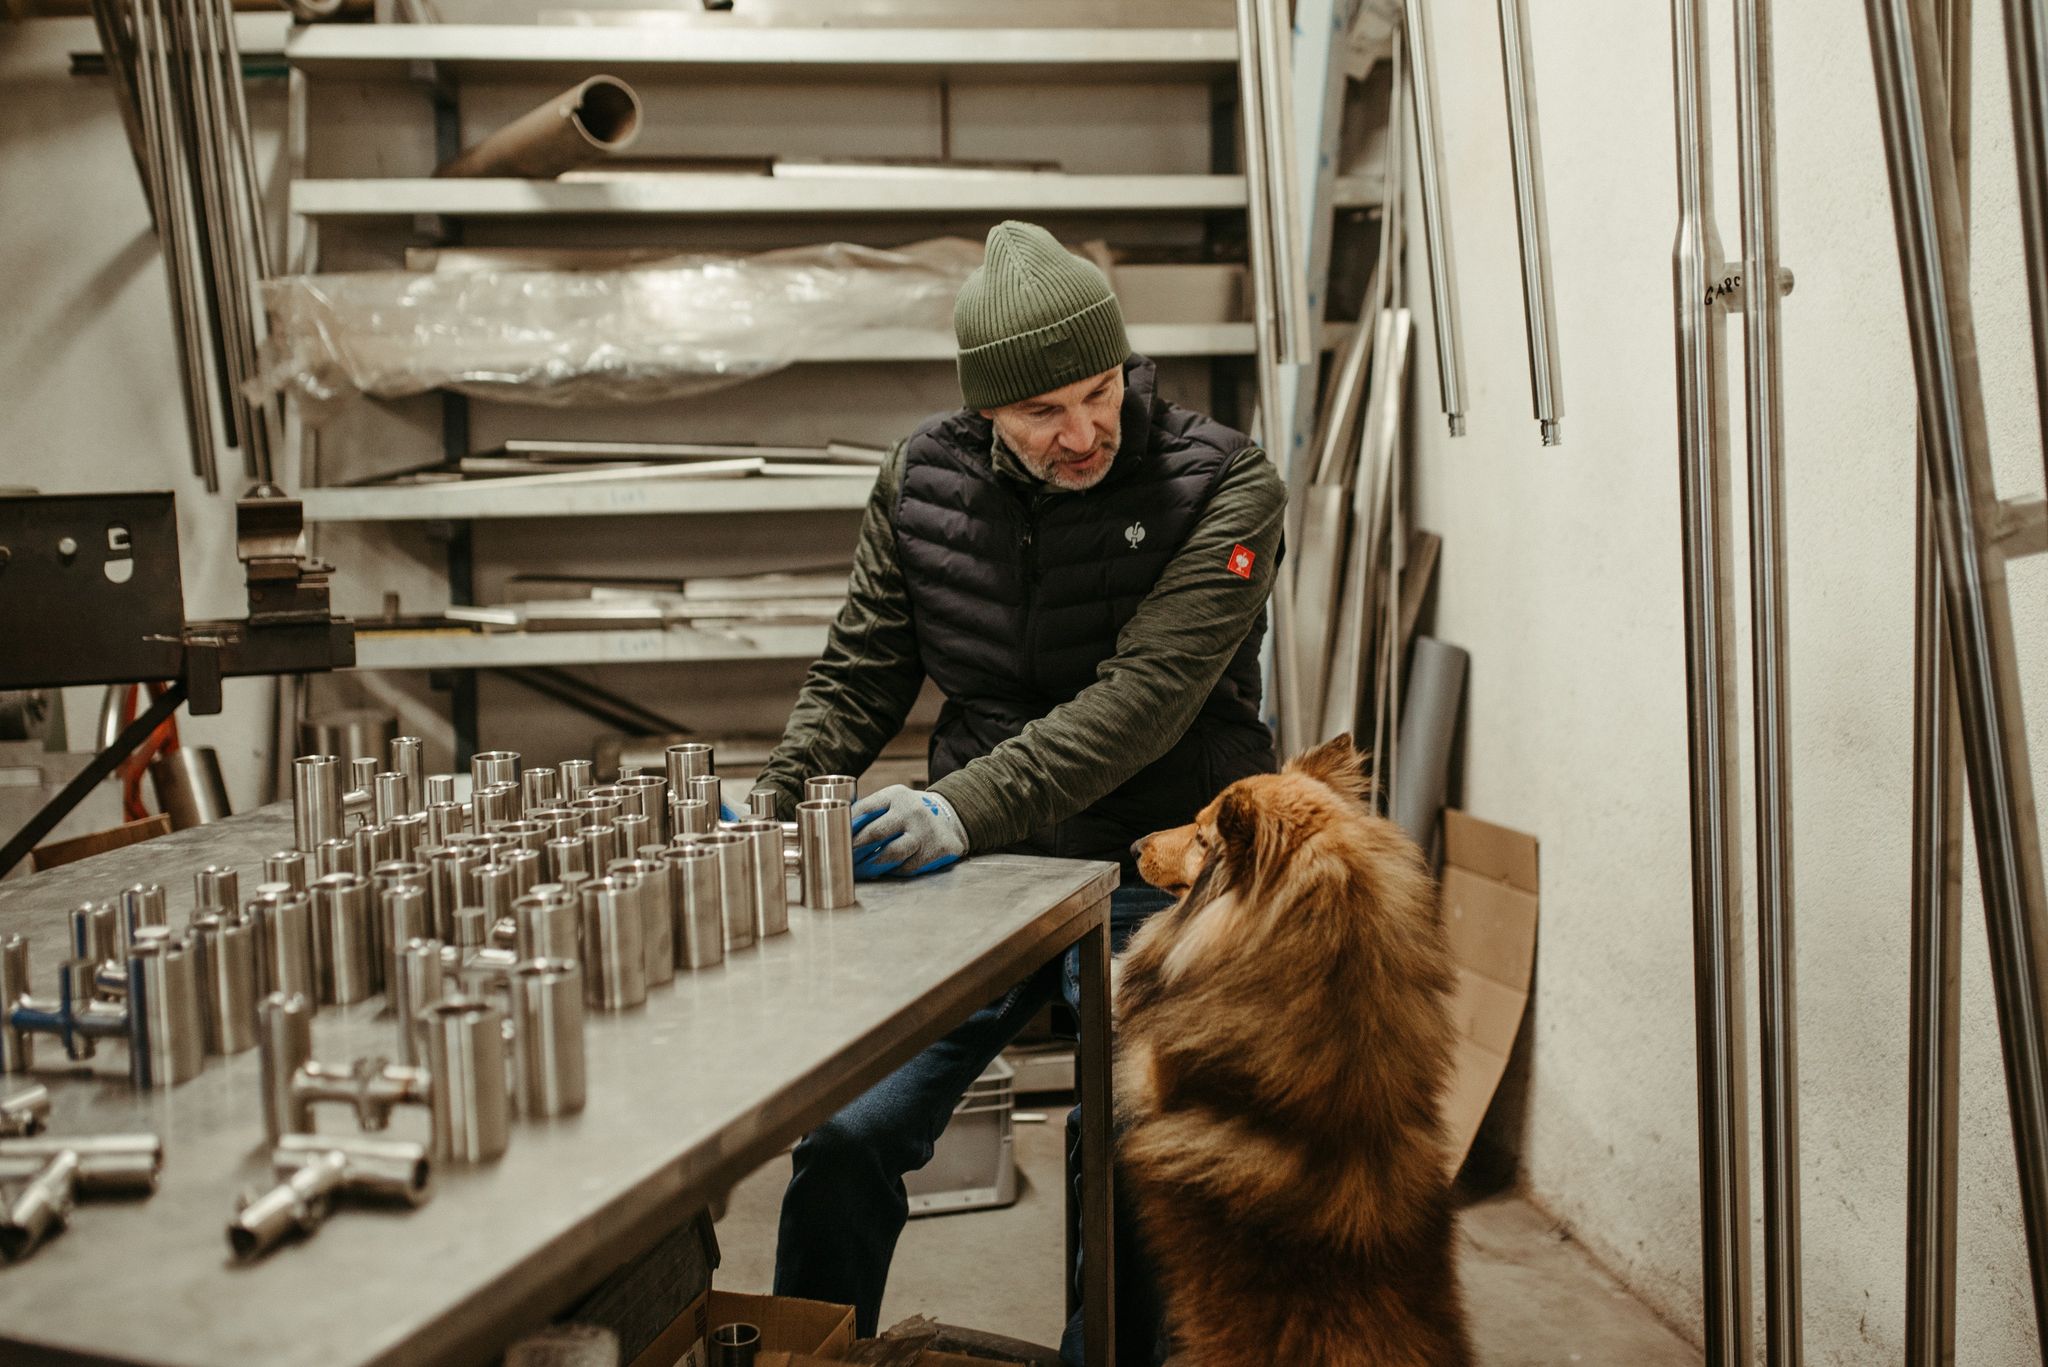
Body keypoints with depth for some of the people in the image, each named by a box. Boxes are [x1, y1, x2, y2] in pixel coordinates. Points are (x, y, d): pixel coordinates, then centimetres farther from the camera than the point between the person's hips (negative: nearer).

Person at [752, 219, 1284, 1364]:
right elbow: (859, 676, 10)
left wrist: (969, 806, -32)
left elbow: (1143, 695, -21)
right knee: (846, 1132, -6)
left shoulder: (1225, 486, -10)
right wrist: (774, 812, -2)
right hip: (979, 867, 3)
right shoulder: (926, 477, 2)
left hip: (1154, 876, -3)